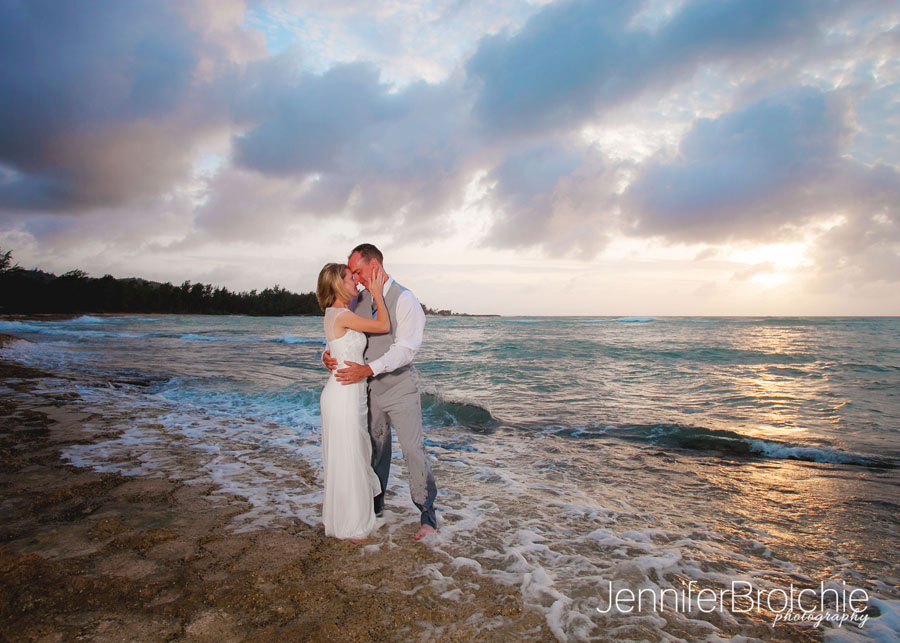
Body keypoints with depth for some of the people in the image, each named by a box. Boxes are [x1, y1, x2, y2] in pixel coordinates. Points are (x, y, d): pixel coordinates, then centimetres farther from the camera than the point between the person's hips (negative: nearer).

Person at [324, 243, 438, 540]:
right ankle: (375, 505, 35)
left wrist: (368, 369, -27)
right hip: (370, 389, 6)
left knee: (413, 450, -1)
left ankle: (427, 515, 13)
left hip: (399, 388, -6)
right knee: (376, 449, 17)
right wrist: (329, 352, -7)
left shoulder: (404, 299, -13)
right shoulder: (360, 299, 6)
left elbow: (406, 348, -21)